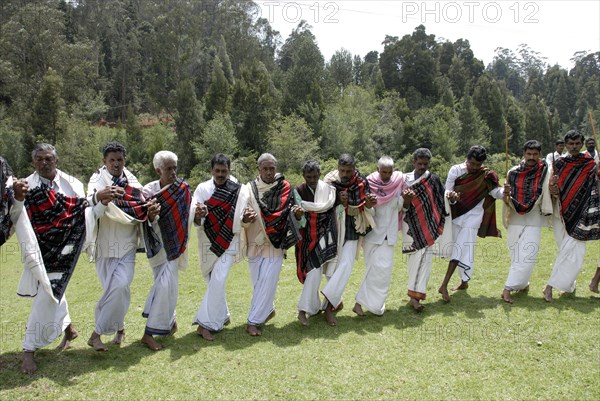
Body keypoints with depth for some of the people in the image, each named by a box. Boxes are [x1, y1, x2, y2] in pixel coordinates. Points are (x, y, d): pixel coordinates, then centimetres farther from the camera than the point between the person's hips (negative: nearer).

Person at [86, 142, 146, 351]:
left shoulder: (131, 182, 6)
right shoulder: (97, 180, -2)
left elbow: (140, 211, 6)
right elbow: (90, 202, -23)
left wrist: (150, 210, -18)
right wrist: (98, 197, -47)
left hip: (127, 244, 1)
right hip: (105, 244, -1)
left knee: (121, 286, -12)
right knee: (112, 289, 3)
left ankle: (97, 333, 2)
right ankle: (119, 327, 23)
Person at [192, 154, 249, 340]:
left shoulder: (240, 190, -5)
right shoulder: (202, 188, -2)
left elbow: (241, 218, 1)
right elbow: (196, 221, -9)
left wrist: (246, 218, -23)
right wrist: (198, 215, -32)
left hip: (229, 241, -2)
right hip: (208, 241, 2)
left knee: (218, 281, -13)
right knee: (213, 282, 13)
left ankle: (206, 323, -6)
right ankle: (222, 316, 31)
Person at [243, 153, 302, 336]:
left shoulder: (284, 188, -3)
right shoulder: (250, 189, -6)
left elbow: (290, 215, 6)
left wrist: (297, 213, -17)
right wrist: (245, 219, -31)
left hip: (275, 243, -1)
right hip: (255, 242, 1)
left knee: (267, 282, -4)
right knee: (258, 282, 13)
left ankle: (253, 321, 5)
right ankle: (268, 309, 37)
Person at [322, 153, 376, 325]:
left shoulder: (361, 183, -4)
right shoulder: (329, 183, -7)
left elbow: (365, 209, 0)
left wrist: (369, 203, -24)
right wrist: (341, 204, -23)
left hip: (351, 231, 0)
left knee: (345, 266, -11)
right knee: (332, 267, 6)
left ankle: (328, 305, -5)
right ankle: (335, 302, 24)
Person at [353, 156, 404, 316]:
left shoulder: (398, 181, -2)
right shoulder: (370, 184, -9)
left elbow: (399, 206, 3)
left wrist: (404, 198, -15)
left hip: (390, 232, 3)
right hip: (374, 232, -3)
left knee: (385, 267, 1)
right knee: (375, 268, -6)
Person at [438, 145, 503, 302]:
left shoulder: (486, 175, -9)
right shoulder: (456, 170, -6)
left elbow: (496, 193, -16)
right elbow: (447, 190, -7)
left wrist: (505, 191, -39)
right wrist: (450, 196, -30)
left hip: (472, 218, -3)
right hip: (456, 215, 3)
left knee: (460, 249, -11)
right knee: (460, 249, 13)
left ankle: (444, 286, -12)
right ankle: (464, 282, 31)